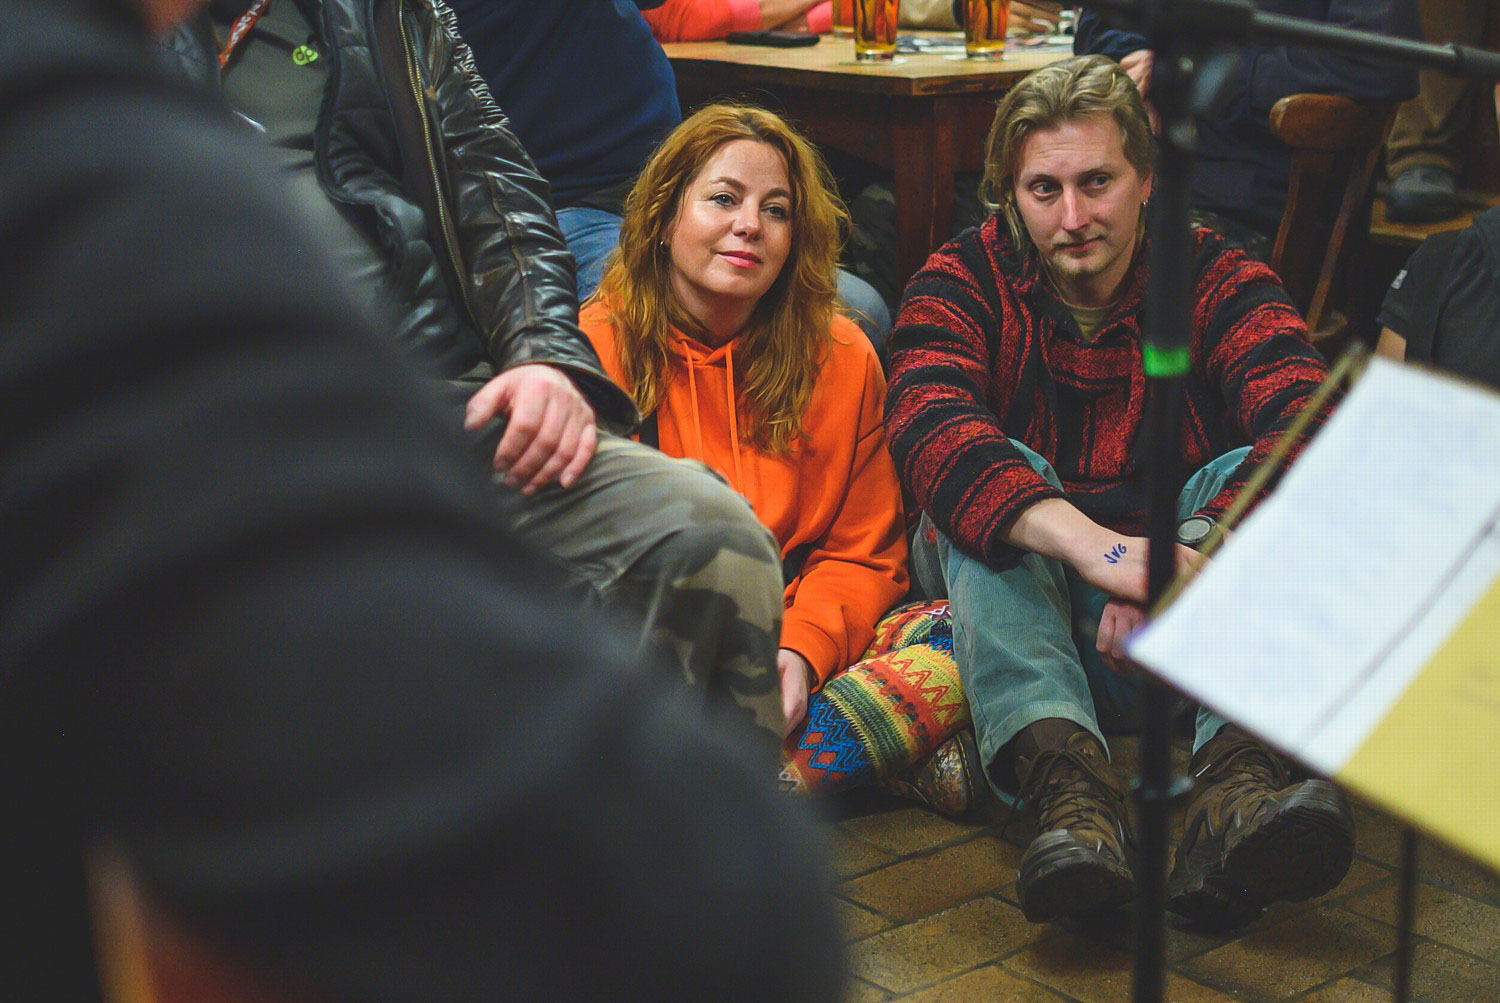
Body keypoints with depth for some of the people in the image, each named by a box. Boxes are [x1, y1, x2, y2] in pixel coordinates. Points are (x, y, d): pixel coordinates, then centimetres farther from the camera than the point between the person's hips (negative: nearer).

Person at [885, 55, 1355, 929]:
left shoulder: (1222, 283, -1)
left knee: (1259, 476, -22)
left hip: (1180, 633, 1)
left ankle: (1240, 779, -45)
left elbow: (1306, 423, -20)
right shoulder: (967, 281, -2)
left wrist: (1185, 551, -39)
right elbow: (929, 427, -25)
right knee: (996, 474, -25)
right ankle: (1067, 776, -48)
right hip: (1015, 589, 0)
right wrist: (1092, 545, -41)